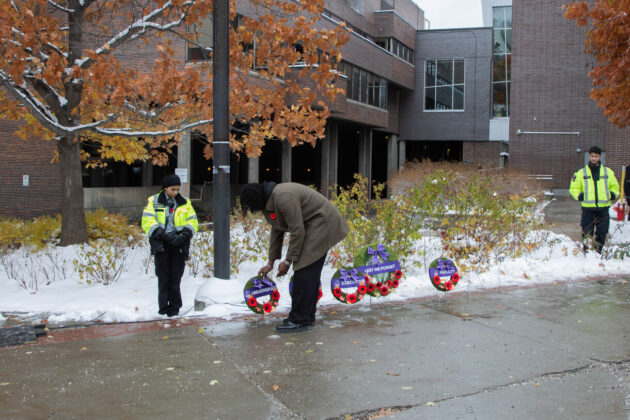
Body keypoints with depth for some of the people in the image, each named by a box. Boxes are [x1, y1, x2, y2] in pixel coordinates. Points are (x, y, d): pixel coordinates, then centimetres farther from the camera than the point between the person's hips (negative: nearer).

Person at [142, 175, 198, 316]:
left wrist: (184, 235, -11)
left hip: (179, 244, 1)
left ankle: (174, 305, 10)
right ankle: (163, 306, 8)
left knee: (175, 277, 1)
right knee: (163, 277, 0)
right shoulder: (154, 201, 6)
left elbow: (192, 221, 9)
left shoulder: (185, 203, 12)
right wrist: (162, 234, -16)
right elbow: (147, 221, -3)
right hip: (161, 244, -1)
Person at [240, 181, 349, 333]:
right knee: (310, 274, 12)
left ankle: (299, 321, -7)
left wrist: (288, 261, -16)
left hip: (322, 223, -10)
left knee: (304, 272, -11)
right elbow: (276, 232, 16)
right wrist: (270, 263, 18)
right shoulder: (269, 202, 7)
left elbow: (297, 231, -24)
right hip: (311, 226, 10)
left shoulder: (283, 197, -26)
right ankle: (308, 317, 19)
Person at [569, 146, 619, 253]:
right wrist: (579, 195, -10)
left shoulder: (608, 172, 9)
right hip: (588, 208, -1)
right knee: (587, 233, -2)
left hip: (603, 208, 1)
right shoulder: (582, 173, 5)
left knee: (602, 232, 5)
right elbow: (574, 188, 9)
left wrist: (612, 194, -2)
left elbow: (615, 186, 18)